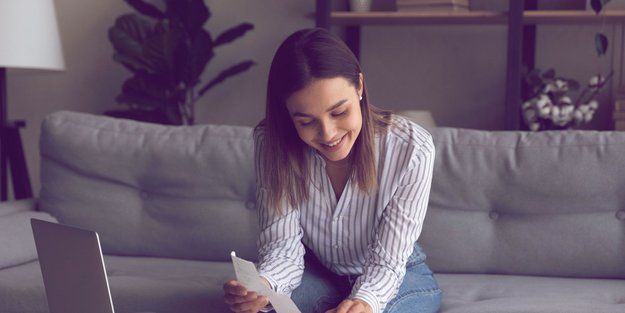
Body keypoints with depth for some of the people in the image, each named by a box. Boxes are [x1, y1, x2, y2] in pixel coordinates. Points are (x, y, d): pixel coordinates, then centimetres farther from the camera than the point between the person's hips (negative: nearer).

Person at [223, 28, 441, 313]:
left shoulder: (412, 149, -27)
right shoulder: (271, 143, -19)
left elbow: (387, 261, -23)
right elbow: (282, 245, -21)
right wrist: (262, 285, -45)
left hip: (399, 276, -1)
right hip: (317, 272, 1)